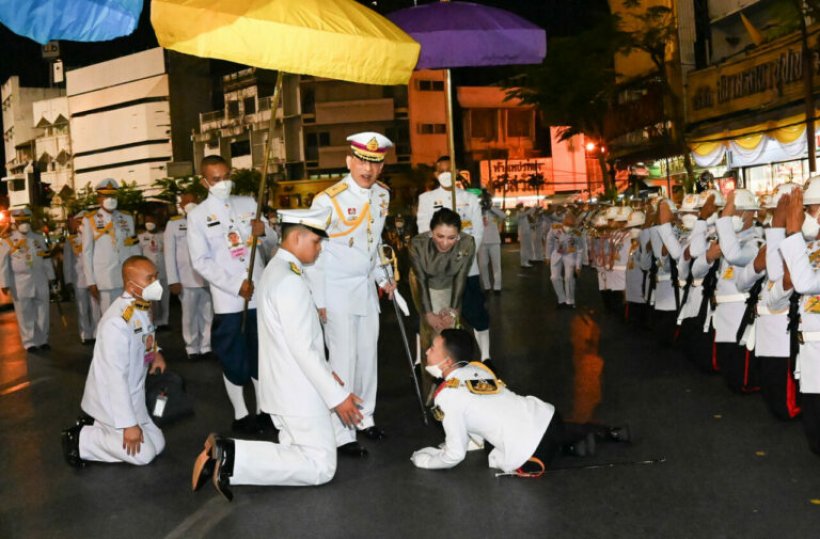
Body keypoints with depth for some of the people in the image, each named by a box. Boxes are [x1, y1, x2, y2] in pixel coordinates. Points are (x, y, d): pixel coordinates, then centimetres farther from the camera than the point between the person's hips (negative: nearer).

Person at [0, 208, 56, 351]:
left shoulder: (38, 238, 9)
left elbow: (46, 258, 12)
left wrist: (50, 276, 11)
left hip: (40, 282, 3)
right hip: (20, 284, -3)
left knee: (42, 313, 8)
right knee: (25, 315, 4)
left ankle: (42, 340, 19)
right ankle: (29, 343, 12)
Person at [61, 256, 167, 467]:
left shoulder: (144, 306, -2)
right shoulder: (117, 321, -30)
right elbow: (116, 377, -28)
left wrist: (155, 351, 3)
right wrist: (129, 423, -25)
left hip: (132, 395, 9)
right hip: (111, 398, -9)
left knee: (157, 444, 9)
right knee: (143, 454, -10)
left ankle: (95, 426, 16)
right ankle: (80, 439, 4)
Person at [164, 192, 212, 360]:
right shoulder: (173, 224, 5)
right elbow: (169, 253, 1)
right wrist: (173, 280, -5)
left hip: (207, 279, 1)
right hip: (187, 280, -1)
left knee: (208, 315, 4)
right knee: (190, 316, 6)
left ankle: (207, 346, 15)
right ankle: (192, 348, 17)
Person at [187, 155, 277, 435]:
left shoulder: (248, 204, 8)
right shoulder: (198, 215, -1)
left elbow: (272, 247, 10)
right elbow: (200, 262, -7)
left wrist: (264, 232, -13)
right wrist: (236, 285, -15)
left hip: (260, 293, 3)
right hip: (227, 299, -3)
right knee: (233, 357, 6)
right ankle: (240, 413, 22)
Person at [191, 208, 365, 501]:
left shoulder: (276, 270, 12)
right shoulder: (289, 280, -21)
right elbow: (302, 348, -23)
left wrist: (325, 370, 18)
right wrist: (336, 395, -18)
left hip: (287, 387, 10)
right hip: (299, 391, -10)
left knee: (301, 458, 15)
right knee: (321, 467, -4)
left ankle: (226, 453, 3)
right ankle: (232, 458, -11)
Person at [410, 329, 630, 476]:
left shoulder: (447, 397, -13)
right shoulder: (477, 368, 9)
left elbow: (455, 455, -6)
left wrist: (424, 460, 10)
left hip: (529, 455, -8)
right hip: (546, 415, 8)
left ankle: (570, 449, 11)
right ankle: (610, 433, 31)